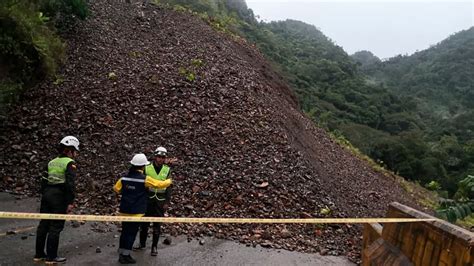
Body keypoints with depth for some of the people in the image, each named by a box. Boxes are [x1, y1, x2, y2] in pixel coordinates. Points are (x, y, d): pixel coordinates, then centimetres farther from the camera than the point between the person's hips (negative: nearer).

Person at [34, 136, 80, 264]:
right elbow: (70, 184, -17)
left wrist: (44, 195, 20)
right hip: (59, 196, -7)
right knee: (56, 226, 1)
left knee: (43, 224, 15)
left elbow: (44, 180, 14)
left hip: (46, 193, 8)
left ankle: (39, 254, 26)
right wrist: (70, 202, -15)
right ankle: (51, 257, 9)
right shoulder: (70, 163, -9)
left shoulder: (52, 162, 13)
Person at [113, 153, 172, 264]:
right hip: (136, 212, -5)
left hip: (124, 211, 6)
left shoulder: (124, 178, 0)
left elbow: (116, 189, 10)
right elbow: (160, 184, -10)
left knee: (125, 231, 16)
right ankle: (126, 256, 11)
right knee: (132, 233, 5)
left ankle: (121, 254, 25)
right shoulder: (145, 179, -15)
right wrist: (169, 181, 9)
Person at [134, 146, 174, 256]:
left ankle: (154, 246, 20)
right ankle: (142, 244, 29)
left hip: (160, 200, -1)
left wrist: (167, 202, -2)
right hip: (148, 198, 1)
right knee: (144, 222, 10)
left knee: (157, 224, 7)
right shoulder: (147, 168, -4)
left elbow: (168, 187, 0)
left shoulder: (167, 170, -3)